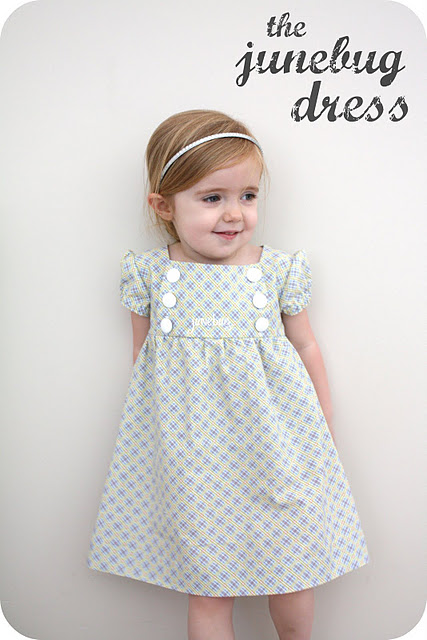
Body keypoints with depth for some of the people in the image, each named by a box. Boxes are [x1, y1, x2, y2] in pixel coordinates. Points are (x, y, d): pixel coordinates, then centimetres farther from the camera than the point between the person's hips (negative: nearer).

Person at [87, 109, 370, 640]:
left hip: (274, 449, 1)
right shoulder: (150, 273, -5)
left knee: (290, 574, 15)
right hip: (191, 454, 0)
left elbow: (305, 346, 7)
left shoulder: (280, 269, -4)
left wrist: (324, 427, 12)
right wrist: (152, 422, 12)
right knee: (207, 591, 10)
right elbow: (142, 357, 8)